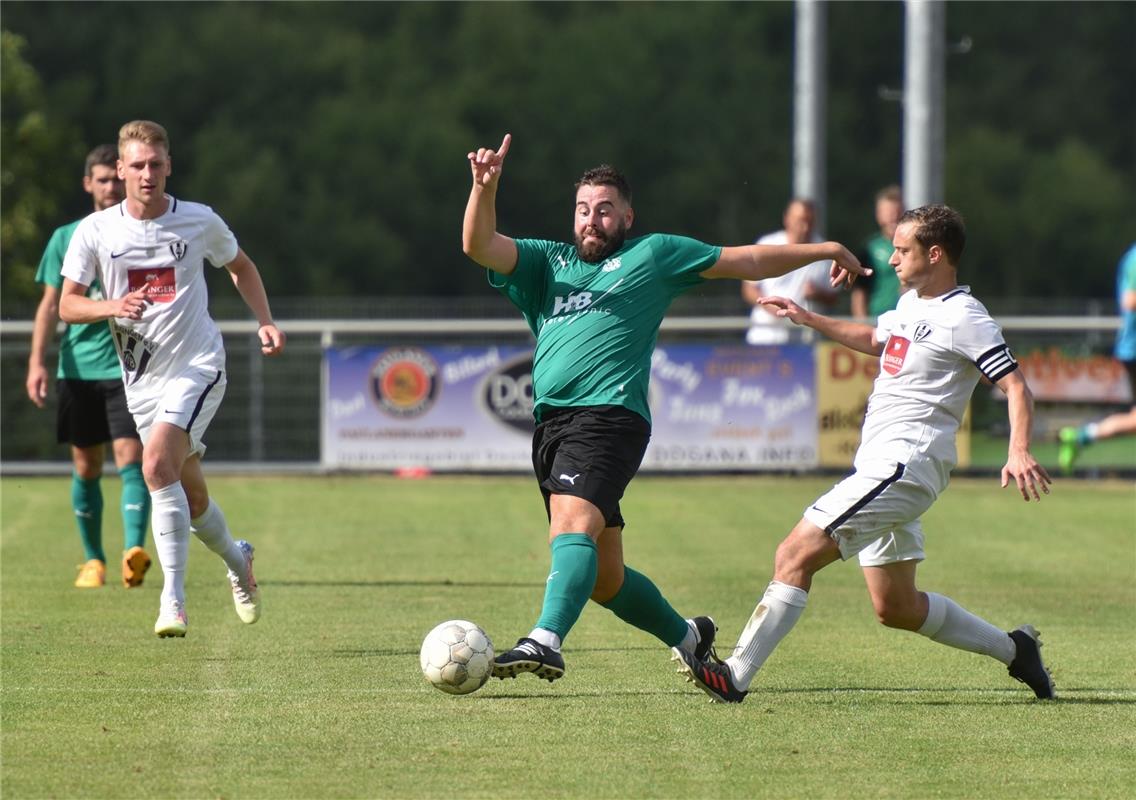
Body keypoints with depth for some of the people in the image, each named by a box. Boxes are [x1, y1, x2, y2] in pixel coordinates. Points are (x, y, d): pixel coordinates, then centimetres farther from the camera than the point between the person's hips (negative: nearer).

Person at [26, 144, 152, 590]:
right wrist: (37, 362, -4)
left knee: (131, 459, -16)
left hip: (131, 368, -2)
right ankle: (93, 559, 20)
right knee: (86, 468, 7)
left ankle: (134, 552, -27)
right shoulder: (67, 239, 8)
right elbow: (50, 306, 7)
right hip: (78, 367, 2)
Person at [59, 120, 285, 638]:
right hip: (141, 379, 3)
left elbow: (241, 266, 16)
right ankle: (236, 560, 42)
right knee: (190, 496, 10)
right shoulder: (95, 231, -2)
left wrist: (266, 322, 3)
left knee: (158, 466, -25)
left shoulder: (200, 222, -3)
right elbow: (67, 306, 0)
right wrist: (112, 307, -20)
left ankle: (173, 600, -24)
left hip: (198, 367, -3)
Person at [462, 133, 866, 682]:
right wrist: (484, 187, -9)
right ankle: (688, 637, 29)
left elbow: (745, 262, 22)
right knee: (603, 577, 9)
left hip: (608, 414, -5)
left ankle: (545, 641, -47)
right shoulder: (547, 263, 23)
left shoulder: (653, 255, 16)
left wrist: (822, 250, 23)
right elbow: (479, 245, 9)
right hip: (550, 424, 6)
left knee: (573, 526, -29)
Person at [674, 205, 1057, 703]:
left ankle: (736, 677, -21)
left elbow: (1016, 388, -15)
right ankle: (1013, 649, 26)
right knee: (896, 608, 14)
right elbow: (875, 339, 38)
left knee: (797, 554, -18)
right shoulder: (912, 303, 17)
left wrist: (1019, 453, -30)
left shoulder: (965, 319, -11)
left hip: (904, 464, -10)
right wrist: (809, 320, 33)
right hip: (881, 465, 10)